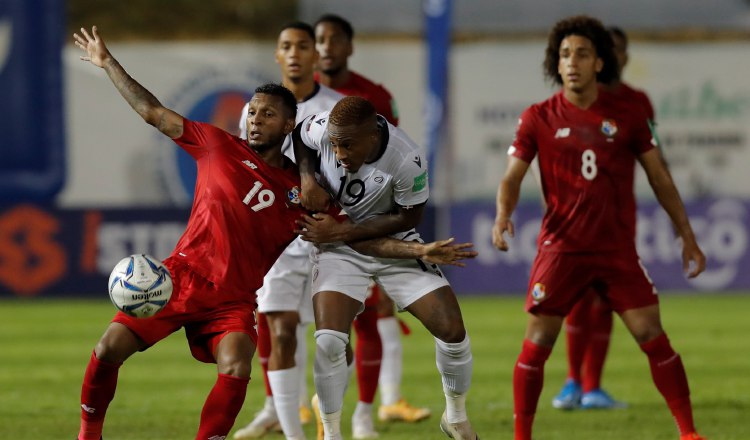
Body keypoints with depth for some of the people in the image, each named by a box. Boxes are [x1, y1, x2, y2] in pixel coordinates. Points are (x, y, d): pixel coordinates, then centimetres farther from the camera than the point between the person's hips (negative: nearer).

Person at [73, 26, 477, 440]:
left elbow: (357, 238, 8)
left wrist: (419, 251, -3)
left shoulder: (301, 192, 6)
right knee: (109, 349, -13)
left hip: (233, 301, 0)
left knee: (236, 372, -28)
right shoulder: (220, 147, 4)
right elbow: (153, 112, 9)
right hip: (180, 277, 0)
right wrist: (108, 62, 10)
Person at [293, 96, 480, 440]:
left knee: (452, 330, -6)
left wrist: (340, 231, -21)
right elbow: (298, 136, 1)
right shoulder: (324, 129, -24)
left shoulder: (407, 162, -30)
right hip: (339, 248, 1)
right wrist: (307, 178, -18)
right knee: (329, 342, -19)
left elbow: (408, 218, -16)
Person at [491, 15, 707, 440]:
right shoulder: (539, 118, -1)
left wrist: (687, 237, 8)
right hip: (561, 247, -1)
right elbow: (512, 177, -2)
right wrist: (503, 216, -24)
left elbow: (660, 178, 9)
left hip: (618, 249, 1)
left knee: (652, 335, -5)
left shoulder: (627, 115, 2)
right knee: (537, 343, -4)